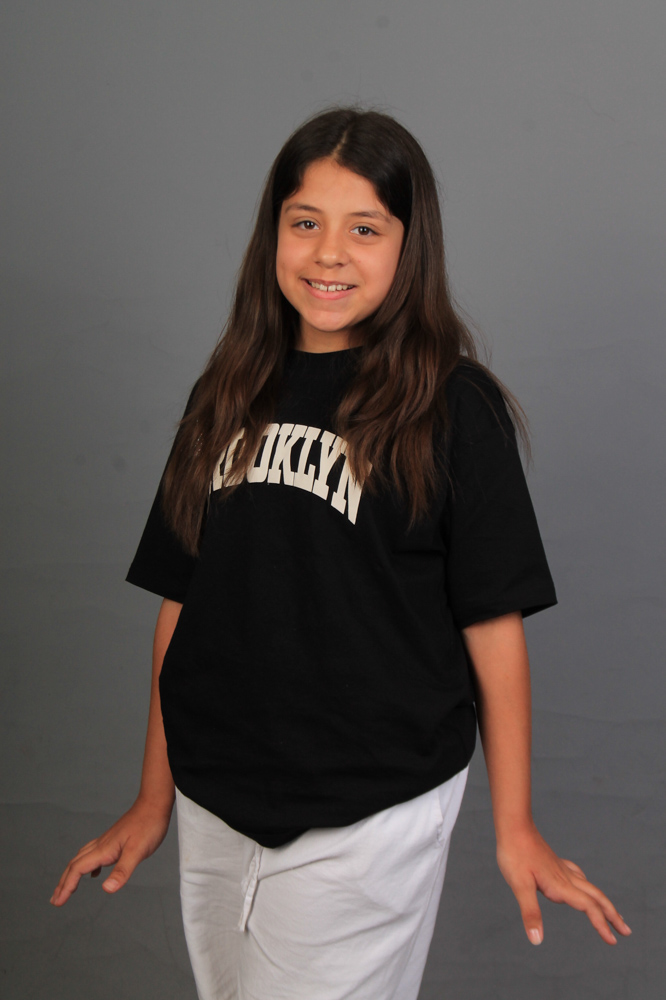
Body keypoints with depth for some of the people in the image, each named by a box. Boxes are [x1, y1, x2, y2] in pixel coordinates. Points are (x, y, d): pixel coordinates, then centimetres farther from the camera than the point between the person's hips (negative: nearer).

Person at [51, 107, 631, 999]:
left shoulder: (452, 406, -9)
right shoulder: (228, 397, 4)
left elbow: (494, 622, -7)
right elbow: (181, 603, 7)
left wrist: (515, 828, -4)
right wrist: (155, 800, 11)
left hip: (368, 823, -4)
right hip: (214, 812, 5)